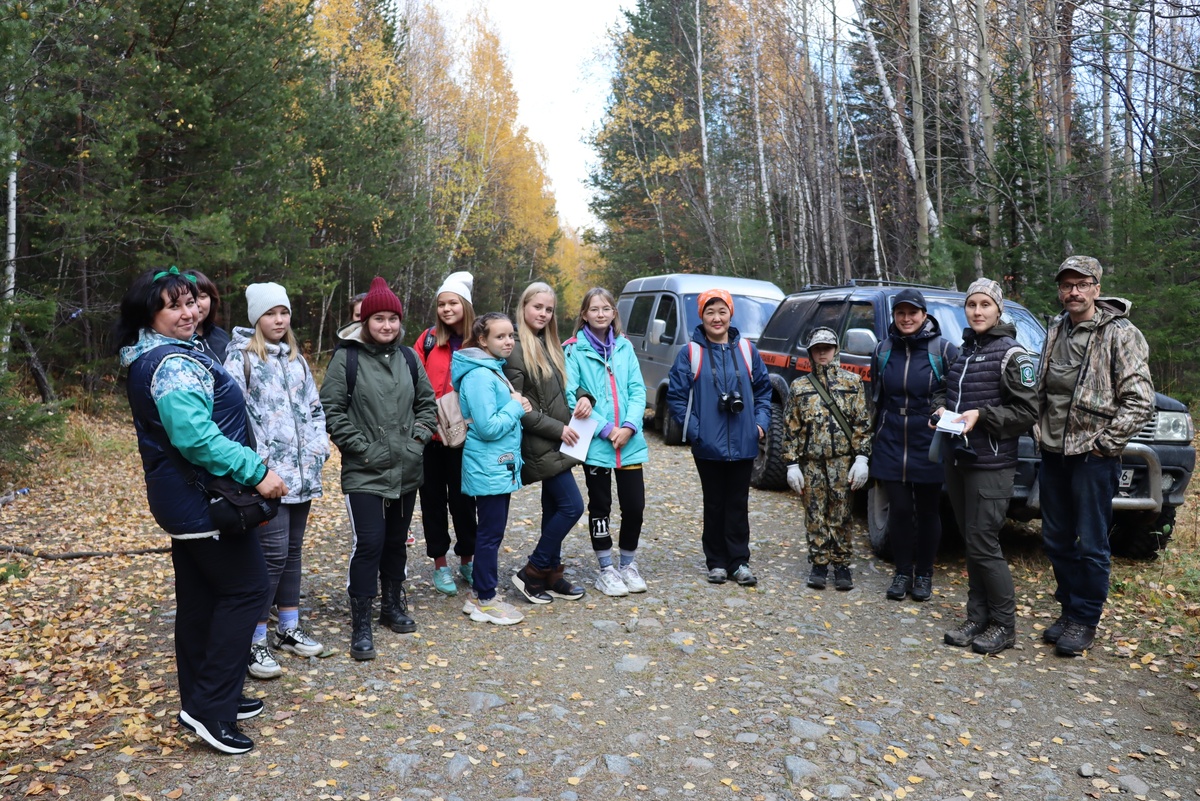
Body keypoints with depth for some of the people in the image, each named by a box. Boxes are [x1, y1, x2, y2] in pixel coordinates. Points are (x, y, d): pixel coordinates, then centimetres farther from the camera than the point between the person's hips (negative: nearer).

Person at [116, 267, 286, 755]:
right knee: (246, 588, -3)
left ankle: (201, 698, 27)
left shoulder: (148, 361, 14)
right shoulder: (175, 364, -20)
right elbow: (197, 436, -29)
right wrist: (256, 471, -26)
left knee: (199, 596, 16)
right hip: (202, 498, -10)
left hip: (179, 496, 10)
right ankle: (212, 708, 0)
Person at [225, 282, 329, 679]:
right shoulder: (241, 357, -5)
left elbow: (315, 408, 19)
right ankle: (254, 641, 4)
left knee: (293, 550, 14)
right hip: (266, 475, -7)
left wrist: (318, 448, 7)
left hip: (302, 473, 7)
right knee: (273, 554, -9)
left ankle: (289, 628, 26)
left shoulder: (296, 359, 16)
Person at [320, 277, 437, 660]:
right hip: (364, 472, -5)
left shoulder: (408, 358, 8)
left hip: (407, 470, 5)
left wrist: (419, 438, 2)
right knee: (369, 542, -10)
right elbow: (331, 410, -9)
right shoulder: (347, 359, -6)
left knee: (397, 540, 15)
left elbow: (427, 403, 15)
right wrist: (361, 447, -13)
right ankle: (360, 625, 3)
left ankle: (393, 606, 32)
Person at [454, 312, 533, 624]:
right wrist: (516, 407, -12)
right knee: (491, 534, -1)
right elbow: (488, 427, -22)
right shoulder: (479, 376, -18)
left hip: (501, 466, 10)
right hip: (489, 468, -10)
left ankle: (482, 595, 26)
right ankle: (485, 602, 11)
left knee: (491, 532, 15)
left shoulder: (495, 370, 12)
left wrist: (519, 408, 4)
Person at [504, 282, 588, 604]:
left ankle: (551, 575, 23)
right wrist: (557, 429, -16)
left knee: (554, 508, 13)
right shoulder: (516, 349, -14)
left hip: (555, 443, 9)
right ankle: (531, 573, 3)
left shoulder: (548, 345, 12)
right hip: (540, 445, -8)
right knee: (572, 506, -8)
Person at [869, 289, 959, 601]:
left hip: (929, 447, -2)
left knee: (927, 512, 8)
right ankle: (902, 572, 20)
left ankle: (924, 574, 23)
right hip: (891, 445, 2)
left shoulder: (944, 349, -5)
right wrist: (875, 440, 14)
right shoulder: (883, 350, 6)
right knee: (899, 510, 5)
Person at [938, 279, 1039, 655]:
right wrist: (943, 412, 3)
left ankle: (1004, 625, 8)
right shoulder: (962, 351, 14)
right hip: (957, 460, 7)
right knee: (970, 543, 11)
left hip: (991, 465, -7)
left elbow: (1028, 411, -9)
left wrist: (981, 416, -19)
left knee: (983, 545, -7)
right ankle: (977, 618, 20)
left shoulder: (1010, 354, -6)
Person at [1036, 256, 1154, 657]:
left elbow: (1140, 401, -13)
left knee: (1091, 544, 1)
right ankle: (1068, 608, 27)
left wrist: (1104, 442, -14)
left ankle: (1084, 620, 14)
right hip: (1053, 453, 6)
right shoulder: (1055, 330, 11)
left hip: (1093, 456, -6)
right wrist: (1041, 428, 10)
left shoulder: (1120, 334, -9)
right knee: (1056, 540, 13)